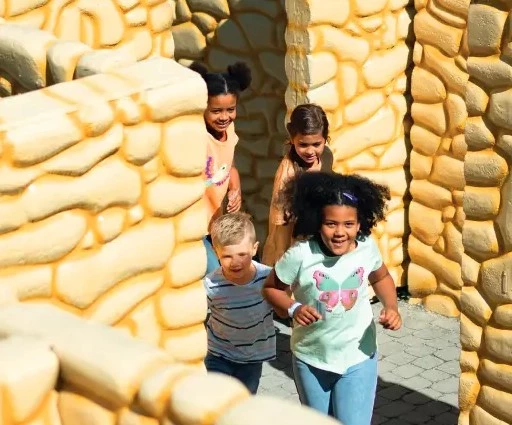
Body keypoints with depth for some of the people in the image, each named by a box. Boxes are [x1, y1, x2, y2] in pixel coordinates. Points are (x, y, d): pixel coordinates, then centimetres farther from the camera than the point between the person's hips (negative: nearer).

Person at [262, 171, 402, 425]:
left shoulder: (367, 247, -14)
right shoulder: (300, 255, -23)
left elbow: (381, 278, 8)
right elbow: (271, 288, -7)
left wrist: (392, 307, -9)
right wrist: (292, 308, -25)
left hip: (359, 358, 0)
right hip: (311, 359, 0)